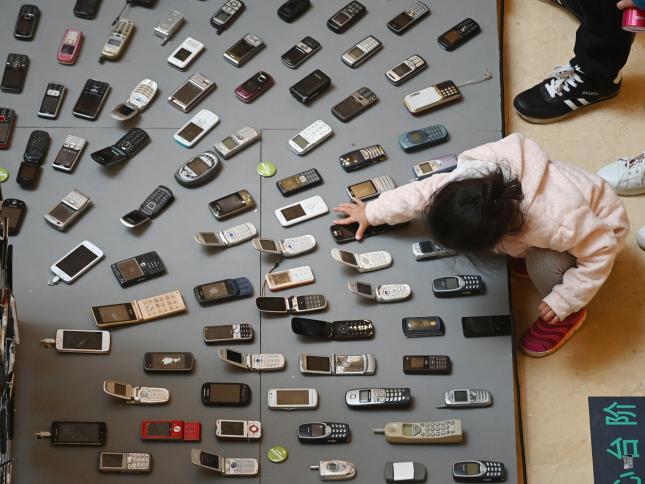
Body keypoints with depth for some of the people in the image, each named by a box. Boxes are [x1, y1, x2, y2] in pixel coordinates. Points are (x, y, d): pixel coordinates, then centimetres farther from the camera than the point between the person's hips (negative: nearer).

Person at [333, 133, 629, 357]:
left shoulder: (561, 223, -47)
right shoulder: (478, 176, -33)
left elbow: (601, 251, -31)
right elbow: (425, 191, -17)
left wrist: (565, 301, -26)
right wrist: (373, 213, -6)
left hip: (601, 226, -5)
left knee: (544, 265, -31)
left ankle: (569, 314, 0)